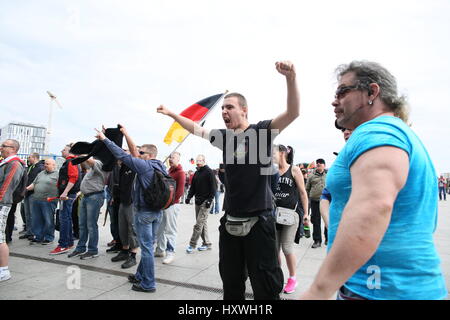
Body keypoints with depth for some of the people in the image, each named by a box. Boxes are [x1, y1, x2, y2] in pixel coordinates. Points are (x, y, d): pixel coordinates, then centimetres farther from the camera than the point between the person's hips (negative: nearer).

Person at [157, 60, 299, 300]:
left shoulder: (261, 131, -7)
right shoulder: (224, 136, 8)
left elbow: (292, 113, -20)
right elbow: (196, 129, 22)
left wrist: (290, 78, -35)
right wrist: (172, 114, 29)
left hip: (259, 220, -5)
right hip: (230, 220, 6)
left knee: (266, 286, 4)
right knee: (231, 282, 20)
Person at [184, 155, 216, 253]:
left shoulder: (209, 172, -7)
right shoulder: (196, 173, 15)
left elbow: (214, 187, -11)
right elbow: (193, 187, 18)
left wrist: (210, 199, -17)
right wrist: (189, 197, 3)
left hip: (205, 202, -8)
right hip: (198, 201, 8)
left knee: (199, 224, -8)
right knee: (203, 223, 12)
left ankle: (192, 244, 1)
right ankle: (207, 243, 22)